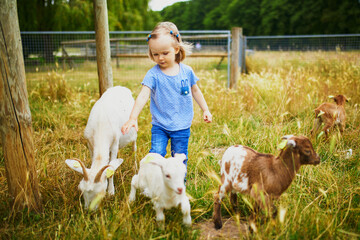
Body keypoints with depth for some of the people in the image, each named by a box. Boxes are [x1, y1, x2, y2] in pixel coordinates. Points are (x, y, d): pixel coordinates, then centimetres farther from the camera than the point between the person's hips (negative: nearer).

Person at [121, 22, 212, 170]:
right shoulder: (153, 74, -11)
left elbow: (195, 91, 12)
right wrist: (133, 118, -33)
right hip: (159, 126, -1)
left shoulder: (187, 71, -3)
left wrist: (205, 110, 16)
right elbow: (143, 96, -21)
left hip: (182, 126, 2)